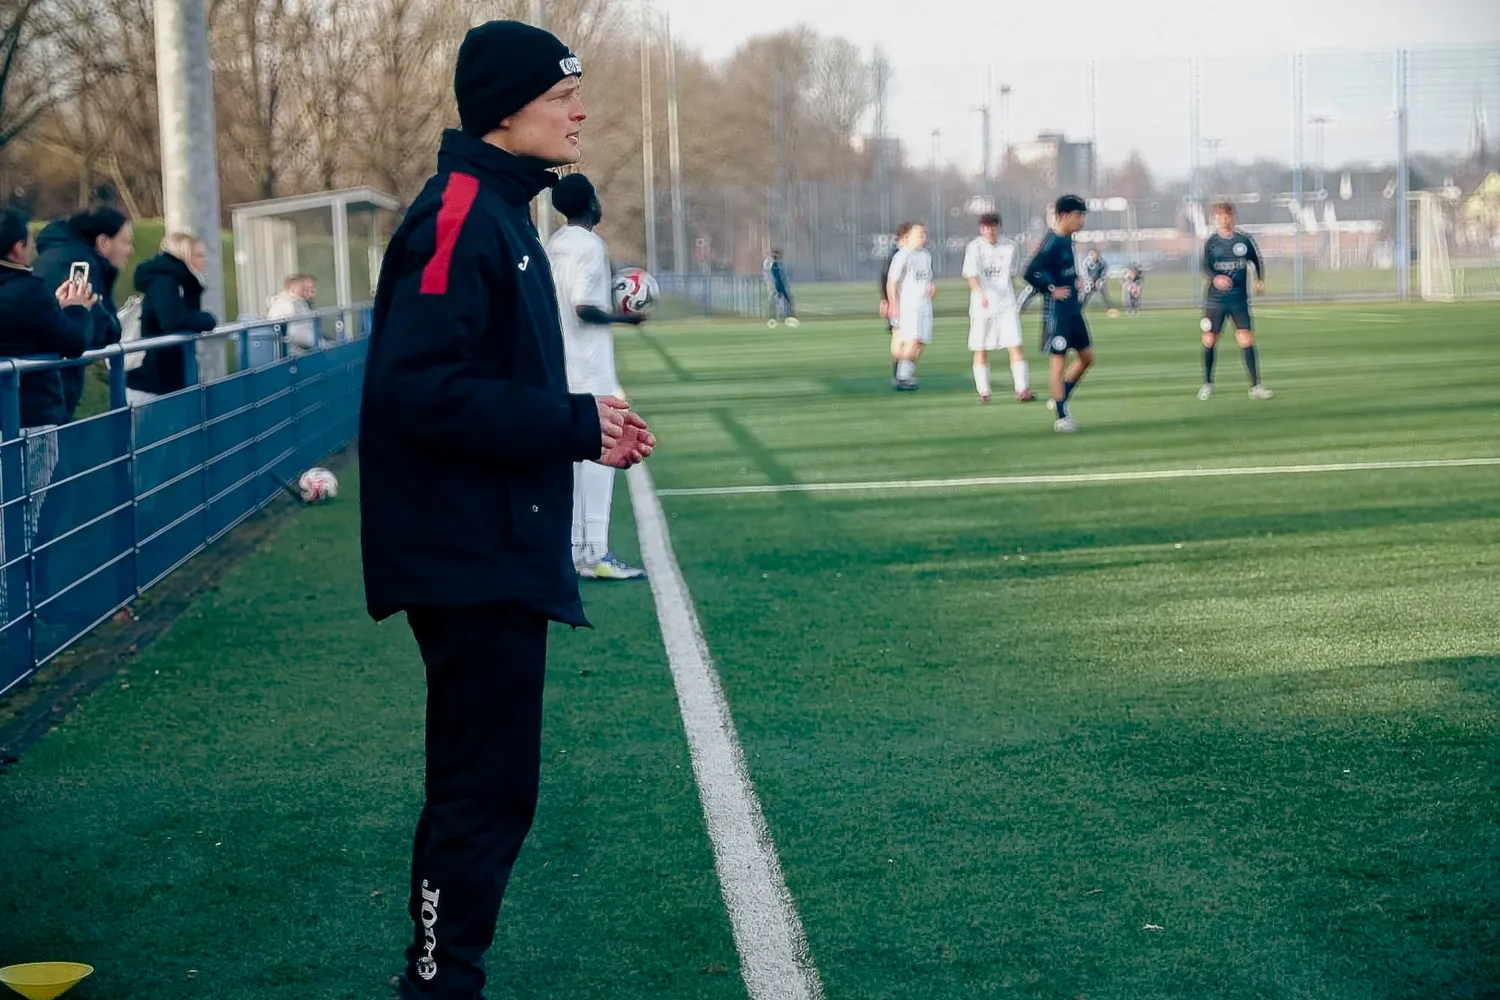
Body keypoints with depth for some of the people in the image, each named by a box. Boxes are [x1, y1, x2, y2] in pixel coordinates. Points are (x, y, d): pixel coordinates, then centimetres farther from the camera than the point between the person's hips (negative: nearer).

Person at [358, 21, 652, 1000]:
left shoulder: (500, 213, 16)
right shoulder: (458, 216, -16)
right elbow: (420, 388, -24)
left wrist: (582, 424, 5)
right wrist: (573, 424, -18)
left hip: (500, 559, 10)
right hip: (470, 561, -10)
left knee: (482, 786, 16)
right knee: (485, 789, -6)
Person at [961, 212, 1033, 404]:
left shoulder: (1009, 247, 4)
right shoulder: (974, 248, -6)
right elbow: (972, 276, -17)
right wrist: (981, 292, -36)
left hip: (1006, 304, 2)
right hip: (982, 305, -2)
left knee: (1015, 346, -7)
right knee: (980, 350, 4)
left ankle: (1022, 390, -7)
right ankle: (984, 392, 14)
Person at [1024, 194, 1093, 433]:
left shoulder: (1067, 240, 9)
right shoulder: (1052, 243, -18)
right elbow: (1031, 273, -24)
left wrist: (1074, 282, 10)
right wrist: (1052, 290, -16)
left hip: (1073, 309, 9)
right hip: (1057, 312, -9)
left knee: (1087, 357, 13)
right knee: (1058, 360, -3)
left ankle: (1060, 401, 24)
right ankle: (1062, 417, 2)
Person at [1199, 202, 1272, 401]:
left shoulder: (1243, 240, 3)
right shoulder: (1211, 242, -2)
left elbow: (1257, 262, 16)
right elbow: (1205, 268, -10)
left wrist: (1260, 280, 0)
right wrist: (1215, 278, -30)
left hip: (1239, 299, 1)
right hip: (1215, 299, 0)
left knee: (1246, 340, -8)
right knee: (1209, 340, -2)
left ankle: (1256, 386, -2)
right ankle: (1207, 384, 16)